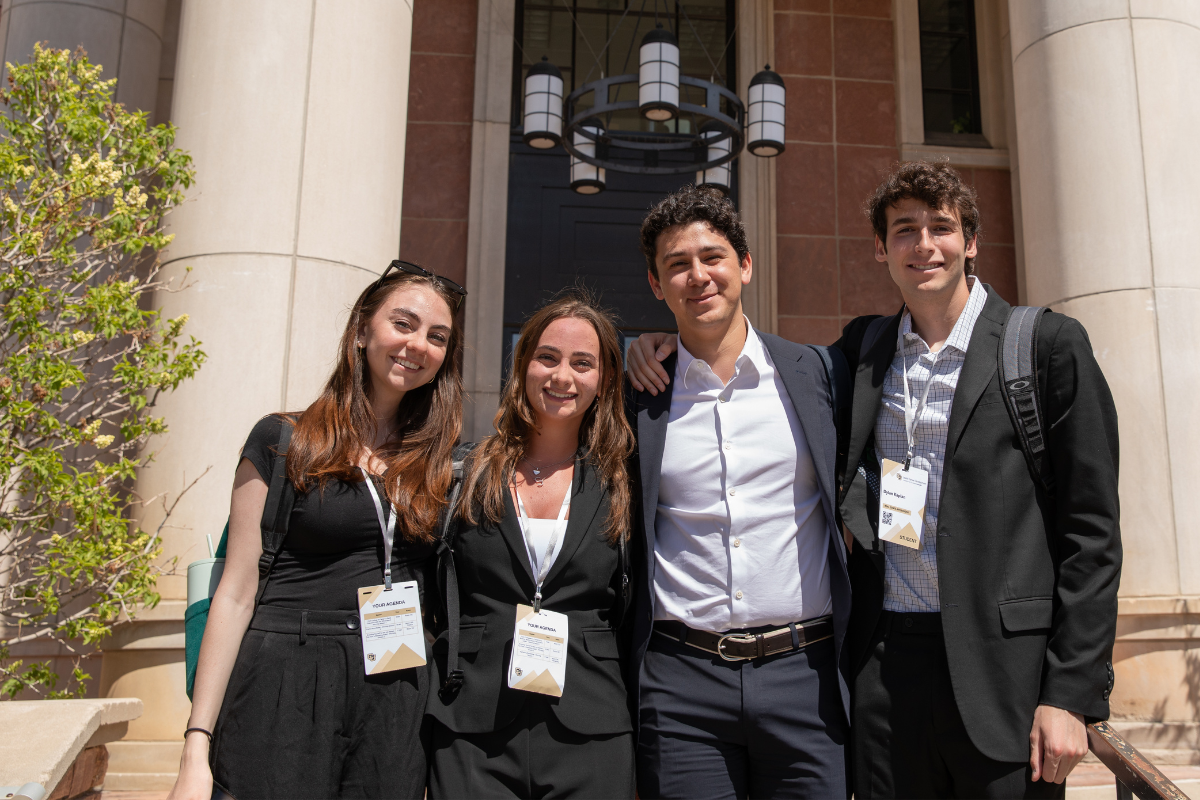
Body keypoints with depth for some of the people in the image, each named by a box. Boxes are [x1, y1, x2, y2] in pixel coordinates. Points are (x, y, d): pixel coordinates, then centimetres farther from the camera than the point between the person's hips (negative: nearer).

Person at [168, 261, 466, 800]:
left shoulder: (440, 463, 8)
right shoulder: (282, 442, -2)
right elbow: (236, 593, -3)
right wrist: (197, 748, -6)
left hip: (397, 701, 3)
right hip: (287, 688, -3)